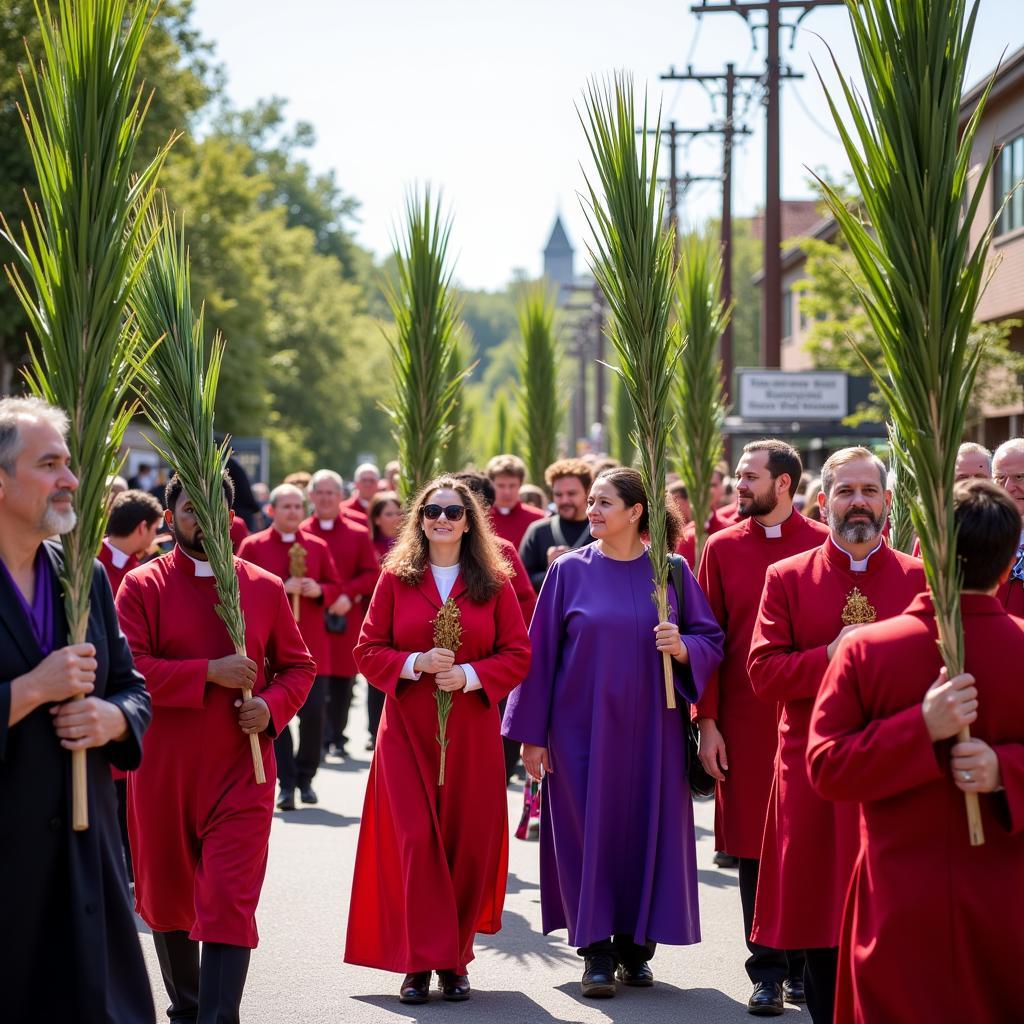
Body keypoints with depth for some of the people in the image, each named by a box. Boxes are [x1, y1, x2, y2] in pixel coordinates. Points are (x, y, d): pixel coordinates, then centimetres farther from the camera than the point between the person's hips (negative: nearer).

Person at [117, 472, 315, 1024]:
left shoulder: (265, 587, 5)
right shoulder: (142, 585, -2)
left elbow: (298, 666, 12)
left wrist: (272, 707, -9)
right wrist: (210, 672, -19)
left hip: (242, 770, 0)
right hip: (162, 770, 0)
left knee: (230, 901, -11)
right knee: (167, 896, 15)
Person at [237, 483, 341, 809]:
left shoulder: (318, 546, 10)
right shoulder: (252, 546, 2)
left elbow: (334, 586, 14)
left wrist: (318, 590, -9)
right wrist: (281, 588, -17)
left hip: (311, 644, 2)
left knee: (314, 712, -2)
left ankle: (305, 777, 16)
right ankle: (286, 782, 4)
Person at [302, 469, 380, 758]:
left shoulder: (358, 534, 6)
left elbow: (372, 574, 2)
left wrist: (348, 594, -13)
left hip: (347, 619, 1)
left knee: (343, 681, 6)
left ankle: (337, 737, 19)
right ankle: (323, 738, -3)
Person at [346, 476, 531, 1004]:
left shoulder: (493, 583, 5)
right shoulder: (396, 579, 4)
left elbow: (518, 655, 2)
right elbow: (368, 651, 2)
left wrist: (470, 675, -14)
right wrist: (416, 663, -15)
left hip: (471, 731, 1)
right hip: (408, 730, -1)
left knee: (469, 843, 2)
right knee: (415, 841, -7)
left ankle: (455, 961, 14)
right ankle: (420, 963, -2)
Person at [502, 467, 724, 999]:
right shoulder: (570, 570, 0)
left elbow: (711, 640, 4)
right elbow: (541, 652, 1)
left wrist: (683, 648, -19)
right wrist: (532, 733, -2)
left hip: (651, 730, 1)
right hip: (582, 729, -1)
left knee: (648, 829, 4)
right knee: (589, 831, -1)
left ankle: (635, 943, 18)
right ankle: (597, 950, 8)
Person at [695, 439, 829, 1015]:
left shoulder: (824, 547, 1)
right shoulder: (723, 548, 5)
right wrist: (707, 723, -1)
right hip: (744, 723, 1)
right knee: (755, 848, 3)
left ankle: (806, 967, 17)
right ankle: (768, 973, 11)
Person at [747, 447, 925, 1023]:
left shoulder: (920, 580, 6)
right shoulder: (788, 579, 6)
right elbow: (762, 673, -1)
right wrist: (831, 657, -15)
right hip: (815, 775, 0)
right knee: (821, 929, 6)